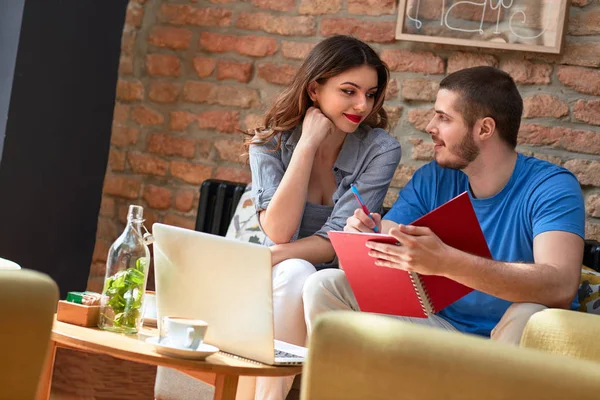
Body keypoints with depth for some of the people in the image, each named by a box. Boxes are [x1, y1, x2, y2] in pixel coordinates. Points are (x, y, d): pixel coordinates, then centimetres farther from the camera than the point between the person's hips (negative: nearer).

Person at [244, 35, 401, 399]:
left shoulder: (380, 150, -7)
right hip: (280, 286, 1)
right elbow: (278, 232, -17)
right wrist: (307, 145, -17)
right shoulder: (270, 144, -2)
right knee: (296, 271, -33)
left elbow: (335, 241, -13)